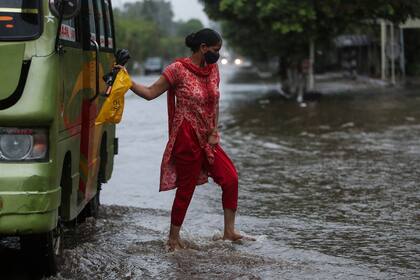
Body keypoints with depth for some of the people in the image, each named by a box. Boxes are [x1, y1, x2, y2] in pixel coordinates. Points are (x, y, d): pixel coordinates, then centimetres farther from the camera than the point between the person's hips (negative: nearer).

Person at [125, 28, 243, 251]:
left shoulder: (212, 69, 9)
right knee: (186, 188, -1)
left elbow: (214, 103, 13)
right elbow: (150, 93, -9)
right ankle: (173, 237, 14)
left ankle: (229, 231, 10)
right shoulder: (178, 69, -11)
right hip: (187, 138, -7)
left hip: (207, 139, 7)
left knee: (231, 178, 0)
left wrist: (214, 132, 3)